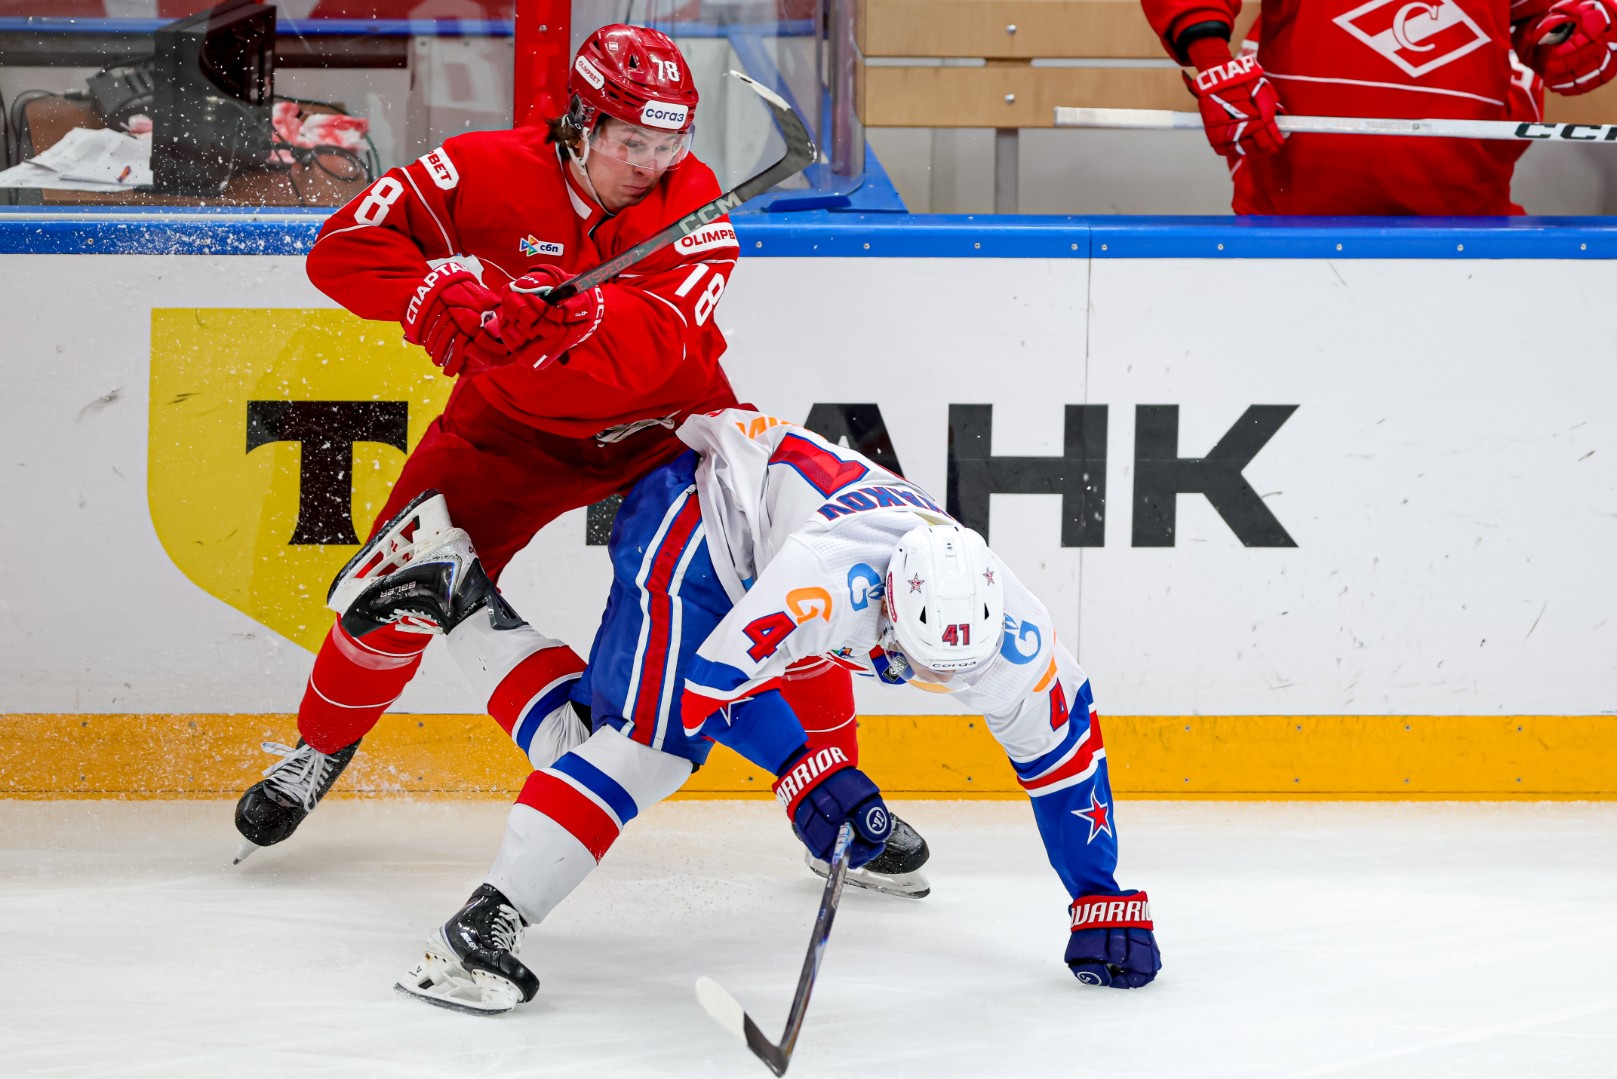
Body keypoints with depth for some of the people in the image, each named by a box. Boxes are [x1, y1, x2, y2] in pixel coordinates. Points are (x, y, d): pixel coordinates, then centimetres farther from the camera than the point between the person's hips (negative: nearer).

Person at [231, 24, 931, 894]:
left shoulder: (689, 200, -17)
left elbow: (652, 345, -32)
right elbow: (342, 245, -19)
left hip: (666, 421, 1)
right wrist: (434, 293, -36)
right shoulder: (485, 172, -18)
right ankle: (321, 745, 19)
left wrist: (560, 318, -50)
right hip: (514, 422, 0)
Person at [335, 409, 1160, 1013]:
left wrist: (1101, 900, -6)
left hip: (739, 558, 8)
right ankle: (476, 934, -30)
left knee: (592, 736, 4)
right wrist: (808, 772, -44)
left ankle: (465, 601, 14)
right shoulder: (834, 573, -41)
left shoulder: (1006, 633, -20)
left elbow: (1067, 748, -7)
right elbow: (718, 678, -36)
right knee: (649, 739, -26)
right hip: (694, 518, -8)